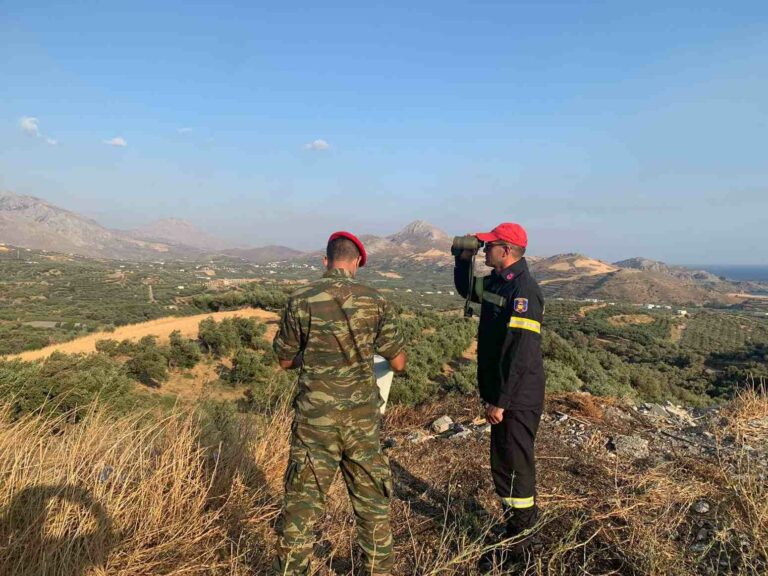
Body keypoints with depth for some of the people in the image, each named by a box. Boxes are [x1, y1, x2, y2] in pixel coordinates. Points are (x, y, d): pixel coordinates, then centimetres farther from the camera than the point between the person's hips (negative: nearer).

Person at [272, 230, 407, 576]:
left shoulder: (301, 301, -7)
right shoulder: (375, 302, -3)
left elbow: (285, 360, 4)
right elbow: (399, 363, 3)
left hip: (315, 418, -1)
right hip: (362, 418, 2)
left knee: (303, 502, 11)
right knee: (373, 500, 18)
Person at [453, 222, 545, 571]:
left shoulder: (523, 290, -21)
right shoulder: (496, 282, 8)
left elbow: (520, 354, -25)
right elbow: (465, 288, 28)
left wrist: (500, 401, -23)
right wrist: (463, 259, 11)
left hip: (517, 399, -9)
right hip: (501, 394, 9)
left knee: (513, 467, 3)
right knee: (504, 464, 19)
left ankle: (519, 542, 20)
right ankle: (516, 529, 36)